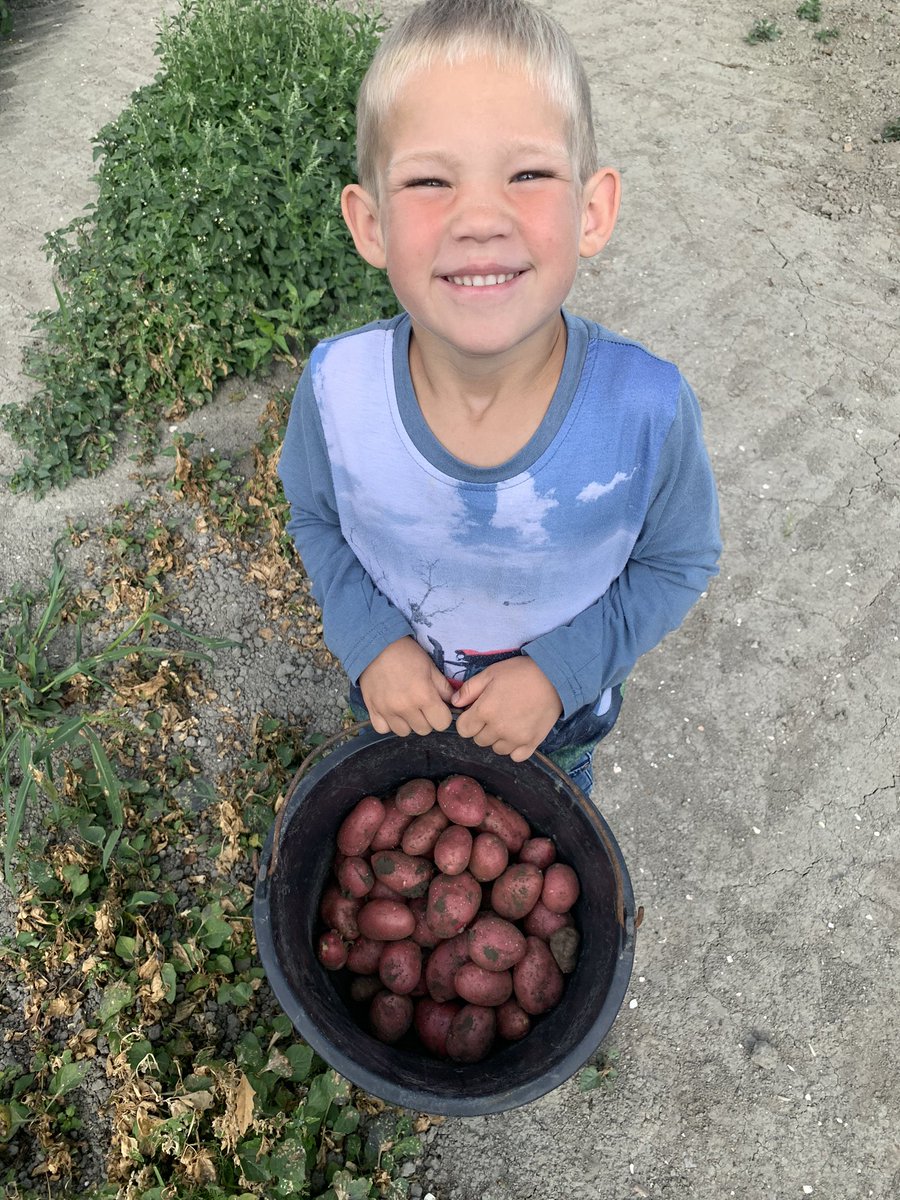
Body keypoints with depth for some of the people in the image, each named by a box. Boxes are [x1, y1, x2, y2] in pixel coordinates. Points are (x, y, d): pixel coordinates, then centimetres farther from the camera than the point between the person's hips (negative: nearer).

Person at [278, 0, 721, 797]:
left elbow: (679, 562, -15)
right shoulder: (336, 387, -29)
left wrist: (561, 669, -24)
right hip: (397, 683, 1)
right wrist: (371, 642, -21)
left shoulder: (648, 409, -33)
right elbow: (316, 519, -9)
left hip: (562, 696, 0)